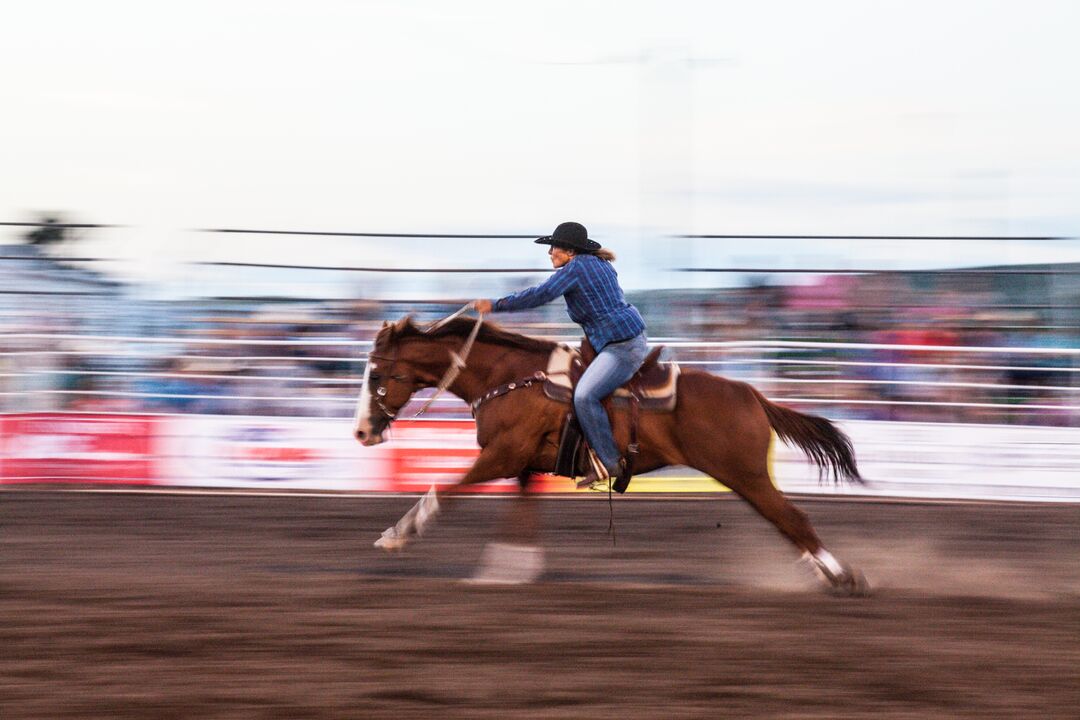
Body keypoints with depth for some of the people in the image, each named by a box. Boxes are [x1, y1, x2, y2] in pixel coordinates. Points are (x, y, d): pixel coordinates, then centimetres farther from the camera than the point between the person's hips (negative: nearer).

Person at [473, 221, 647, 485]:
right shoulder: (600, 264, 17)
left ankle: (611, 463, -21)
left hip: (621, 348, -11)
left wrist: (495, 305, -15)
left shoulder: (575, 268, -13)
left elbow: (541, 295, -20)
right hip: (635, 339, 11)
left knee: (584, 396, -23)